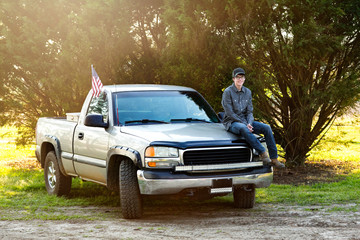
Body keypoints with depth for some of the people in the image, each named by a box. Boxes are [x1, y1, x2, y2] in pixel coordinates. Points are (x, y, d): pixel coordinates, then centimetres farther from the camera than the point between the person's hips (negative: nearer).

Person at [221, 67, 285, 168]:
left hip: (245, 121, 6)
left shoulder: (247, 92, 11)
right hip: (232, 123, -6)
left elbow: (249, 112, 9)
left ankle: (274, 158, -15)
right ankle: (262, 153, -38)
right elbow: (230, 113, -13)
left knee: (266, 127, -14)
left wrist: (249, 123, -12)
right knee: (243, 129, -40)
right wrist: (245, 125, -18)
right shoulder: (228, 92, -8)